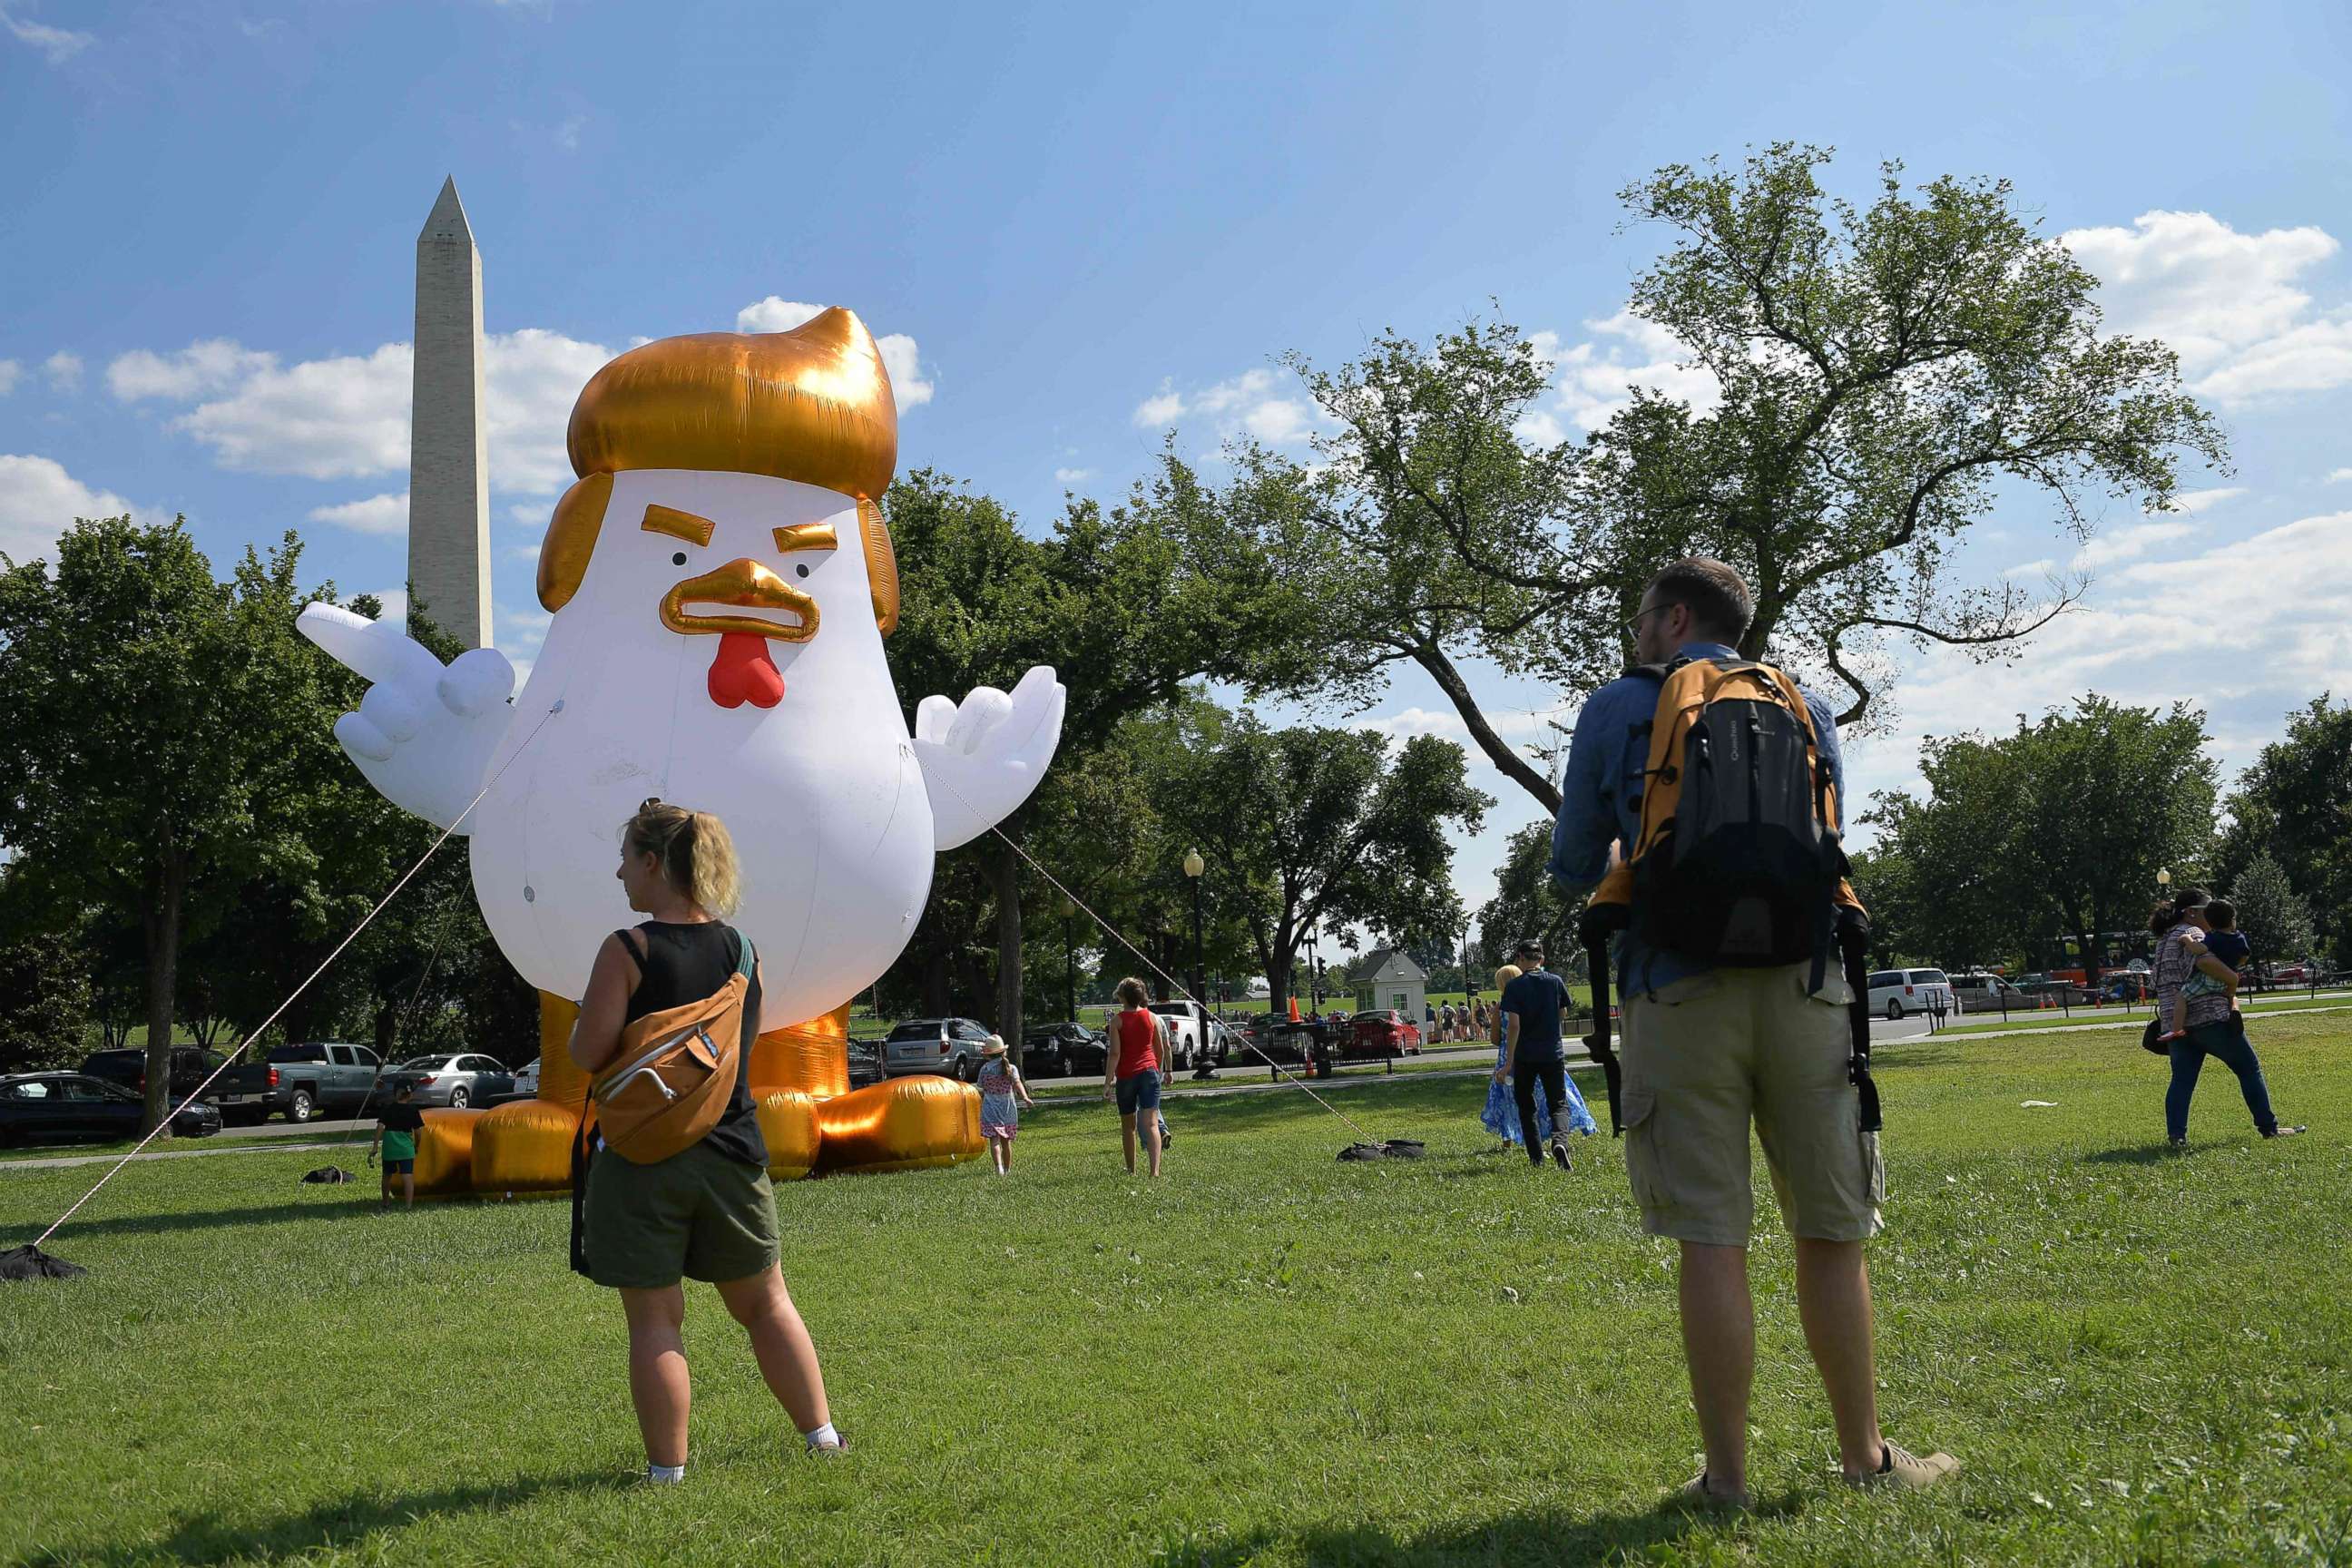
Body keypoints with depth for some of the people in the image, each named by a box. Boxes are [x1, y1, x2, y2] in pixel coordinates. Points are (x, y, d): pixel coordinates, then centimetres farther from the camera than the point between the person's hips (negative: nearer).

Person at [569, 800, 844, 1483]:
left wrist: (586, 1014, 5)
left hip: (643, 1157, -5)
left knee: (654, 1320, 4)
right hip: (731, 1150, 5)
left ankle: (667, 1466, 7)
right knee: (764, 1301, 18)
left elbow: (589, 1052, -15)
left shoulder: (627, 950, -12)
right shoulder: (740, 949, 4)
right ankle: (821, 1433, 21)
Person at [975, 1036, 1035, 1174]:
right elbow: (1017, 1083, -16)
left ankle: (999, 1166, -33)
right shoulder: (1011, 1068, 0)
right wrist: (1025, 1097, -29)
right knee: (1006, 1142, 15)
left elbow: (980, 1086, 7)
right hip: (1008, 1110, 3)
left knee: (994, 1139, -13)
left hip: (990, 1110, -3)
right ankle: (1007, 1169, 24)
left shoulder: (985, 1068, -2)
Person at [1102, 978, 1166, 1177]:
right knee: (1151, 1123, -7)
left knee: (1128, 1126, 16)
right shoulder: (1152, 1018, 1)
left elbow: (1115, 1053, -12)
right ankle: (1155, 1170, -23)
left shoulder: (1117, 1021, -7)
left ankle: (1131, 1170, 28)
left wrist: (1109, 1080, -9)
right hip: (1149, 1071, 1)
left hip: (1126, 1076, -1)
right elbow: (1160, 1050, 8)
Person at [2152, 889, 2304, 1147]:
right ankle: (2268, 1127, 13)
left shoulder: (2165, 938, 19)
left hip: (2176, 1018, 8)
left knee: (2182, 1078, 5)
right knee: (2249, 1067, 8)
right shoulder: (2192, 934, -10)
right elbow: (2205, 961, -28)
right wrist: (2233, 977, -14)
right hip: (2208, 1017, -8)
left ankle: (2176, 1134, -8)